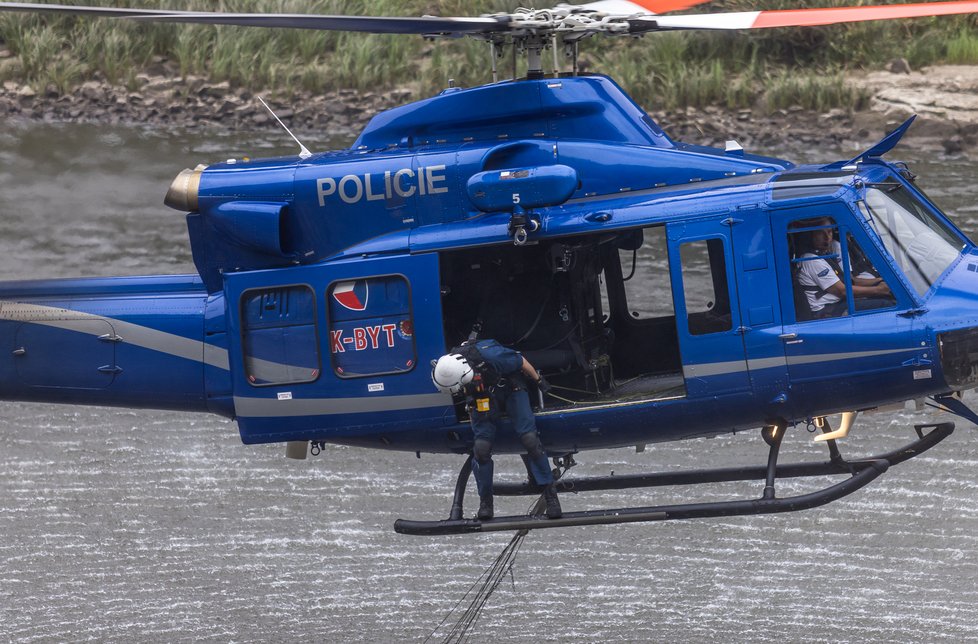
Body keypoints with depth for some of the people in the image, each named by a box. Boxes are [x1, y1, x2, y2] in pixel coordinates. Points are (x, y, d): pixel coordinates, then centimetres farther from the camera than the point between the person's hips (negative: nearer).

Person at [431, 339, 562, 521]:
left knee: (530, 439, -15)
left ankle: (550, 492, -4)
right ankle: (485, 500, 4)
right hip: (481, 397, 3)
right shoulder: (448, 370, -25)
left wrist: (539, 381, -3)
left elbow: (521, 362, -19)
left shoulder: (490, 355, -39)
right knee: (481, 447, -12)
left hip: (510, 388, -3)